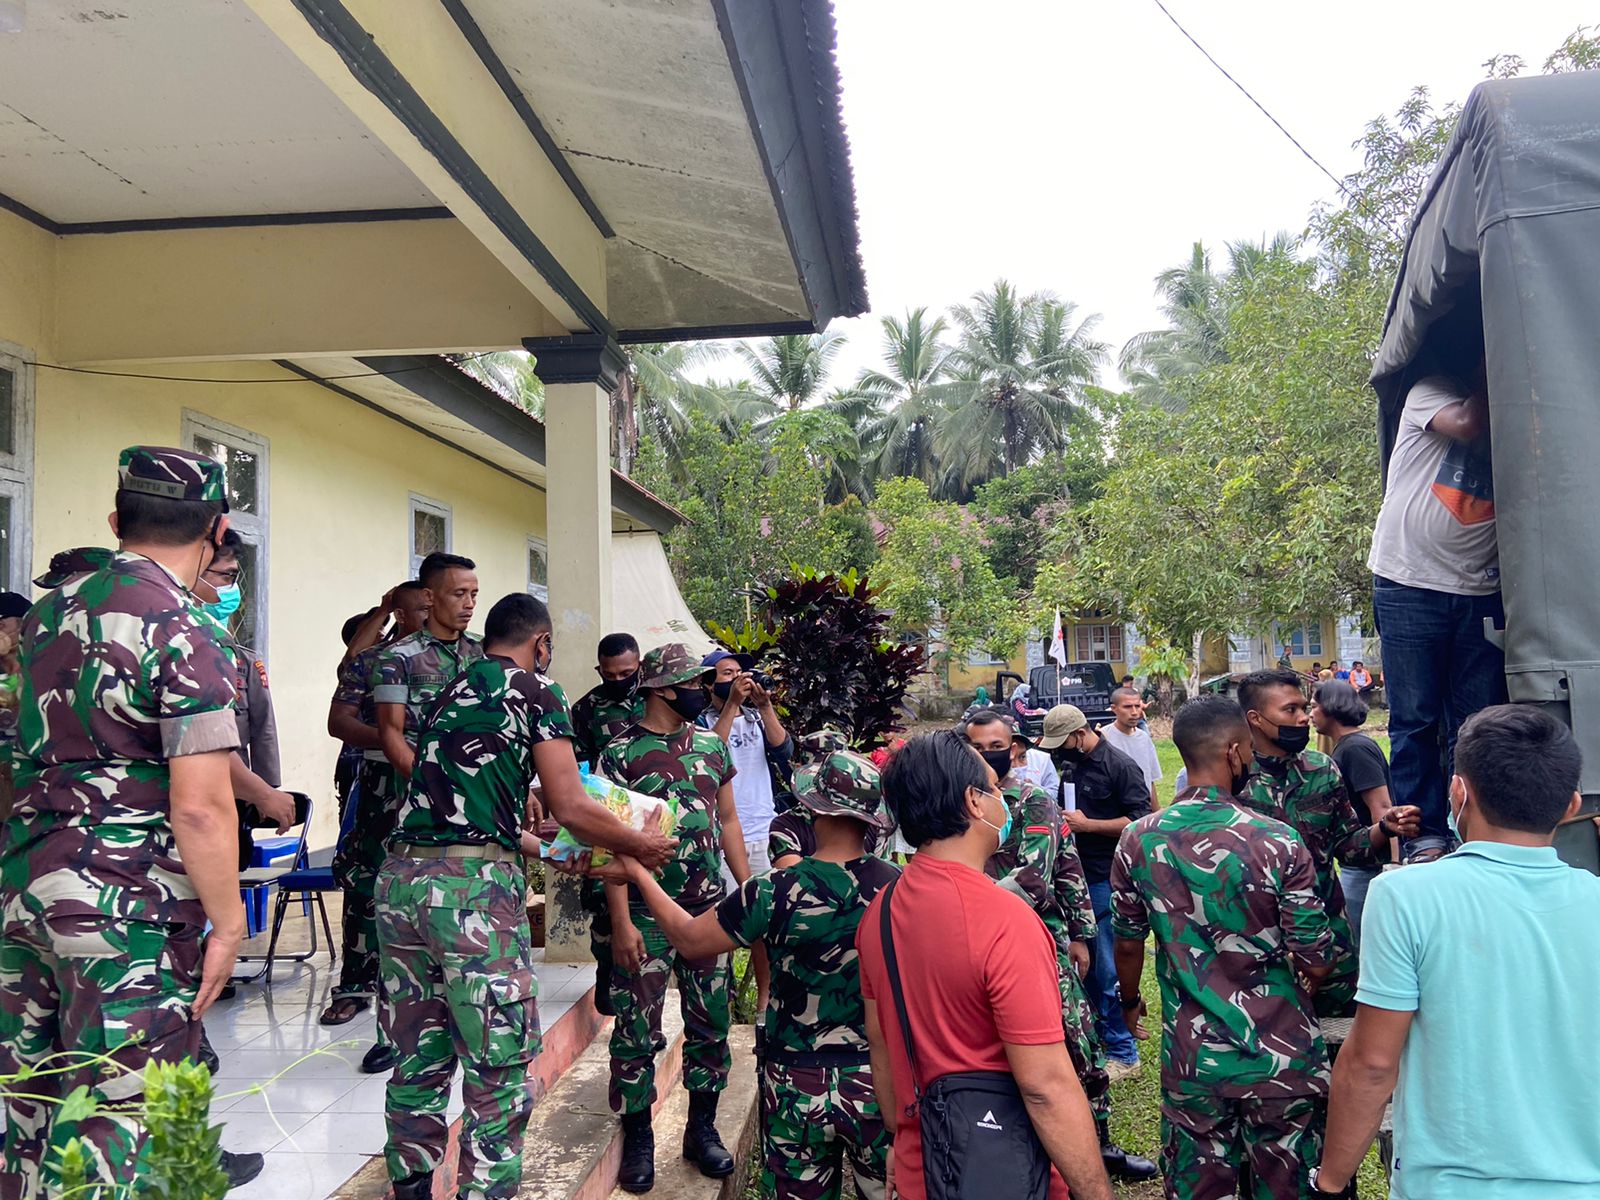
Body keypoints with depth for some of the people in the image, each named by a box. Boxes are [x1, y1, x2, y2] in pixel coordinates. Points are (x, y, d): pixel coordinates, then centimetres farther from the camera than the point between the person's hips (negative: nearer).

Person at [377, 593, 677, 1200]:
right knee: (497, 1068, 2)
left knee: (418, 1058, 17)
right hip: (474, 884, -7)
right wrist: (640, 845, 11)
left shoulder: (448, 692, 22)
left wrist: (541, 846, 39)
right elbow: (570, 807, -4)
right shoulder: (535, 689, 2)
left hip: (401, 874, 8)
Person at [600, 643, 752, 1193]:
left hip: (708, 909, 5)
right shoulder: (621, 754, -8)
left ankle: (702, 1130, 27)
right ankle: (638, 1141, 20)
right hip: (646, 916, -4)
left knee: (710, 1024, 11)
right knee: (636, 1032, 4)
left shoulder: (711, 746, 8)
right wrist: (621, 922, -15)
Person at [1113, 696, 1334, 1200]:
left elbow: (1127, 942, 4)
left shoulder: (1139, 840, -7)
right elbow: (1315, 962, -11)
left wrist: (1131, 1001, 23)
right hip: (1281, 1057, -2)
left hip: (1192, 1058, 2)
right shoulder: (1278, 842, -16)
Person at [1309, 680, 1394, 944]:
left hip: (1365, 867, -9)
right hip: (1356, 865, 9)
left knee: (1365, 944, 1)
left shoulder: (1356, 748, -18)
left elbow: (1382, 808, -24)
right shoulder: (1344, 747, 12)